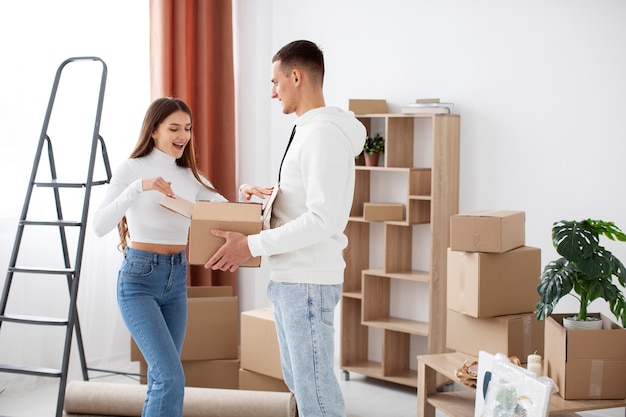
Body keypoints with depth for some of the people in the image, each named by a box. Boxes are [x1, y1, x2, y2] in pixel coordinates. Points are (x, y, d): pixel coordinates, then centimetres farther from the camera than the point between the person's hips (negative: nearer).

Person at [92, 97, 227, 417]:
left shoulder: (190, 176, 10)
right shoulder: (132, 168, -7)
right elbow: (99, 225, -18)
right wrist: (138, 187, -30)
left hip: (177, 279, 6)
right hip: (139, 278, -6)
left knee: (162, 377, 8)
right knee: (171, 377, -16)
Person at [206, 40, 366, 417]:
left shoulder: (324, 133, -17)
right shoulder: (308, 130, 15)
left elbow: (324, 219, -25)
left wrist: (252, 245, -22)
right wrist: (266, 195, 11)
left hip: (309, 283, -11)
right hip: (289, 280, 11)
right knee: (299, 381, 18)